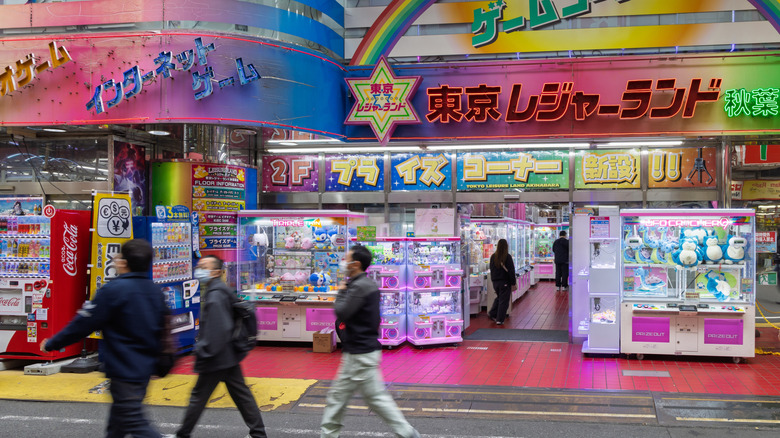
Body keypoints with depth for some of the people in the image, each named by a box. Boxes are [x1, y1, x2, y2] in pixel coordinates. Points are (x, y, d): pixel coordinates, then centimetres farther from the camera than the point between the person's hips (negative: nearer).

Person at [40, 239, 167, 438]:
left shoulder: (114, 289, -16)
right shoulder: (155, 291, 7)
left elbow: (83, 324, -13)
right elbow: (162, 328, 16)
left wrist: (51, 344, 1)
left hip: (124, 369, -8)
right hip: (145, 368, 8)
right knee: (118, 417, 21)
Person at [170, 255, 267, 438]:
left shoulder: (215, 296, -20)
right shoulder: (222, 291, 12)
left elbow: (217, 330, -26)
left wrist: (203, 352, -20)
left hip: (216, 360, -10)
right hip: (229, 356, 10)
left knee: (198, 396, 5)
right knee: (241, 395, 12)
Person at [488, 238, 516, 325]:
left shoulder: (493, 256, 1)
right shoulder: (507, 257, -14)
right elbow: (511, 271, -12)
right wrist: (513, 283, -5)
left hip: (495, 281, 5)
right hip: (505, 282, -5)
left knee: (499, 298, 24)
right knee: (504, 300, 3)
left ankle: (492, 313, 18)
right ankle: (500, 319, 3)